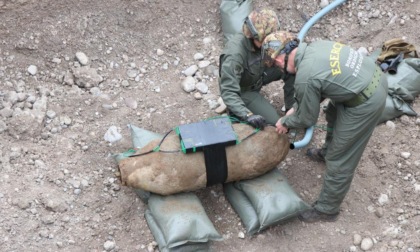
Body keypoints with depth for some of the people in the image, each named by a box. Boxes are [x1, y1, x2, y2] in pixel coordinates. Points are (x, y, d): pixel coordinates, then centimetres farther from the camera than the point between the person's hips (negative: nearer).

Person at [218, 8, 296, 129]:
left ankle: (291, 108, 2)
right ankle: (237, 111, 6)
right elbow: (228, 92, -40)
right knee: (273, 121, -17)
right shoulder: (234, 54, -38)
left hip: (258, 76, 6)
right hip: (242, 90, -6)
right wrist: (247, 115, -51)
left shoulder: (263, 38, -19)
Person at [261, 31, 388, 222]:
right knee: (334, 114, 35)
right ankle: (328, 151, 61)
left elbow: (307, 119, -6)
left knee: (340, 160, 6)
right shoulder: (315, 47, 1)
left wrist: (286, 122, 12)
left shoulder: (304, 78, -23)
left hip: (366, 102, -9)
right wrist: (296, 108, 18)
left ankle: (326, 210, 22)